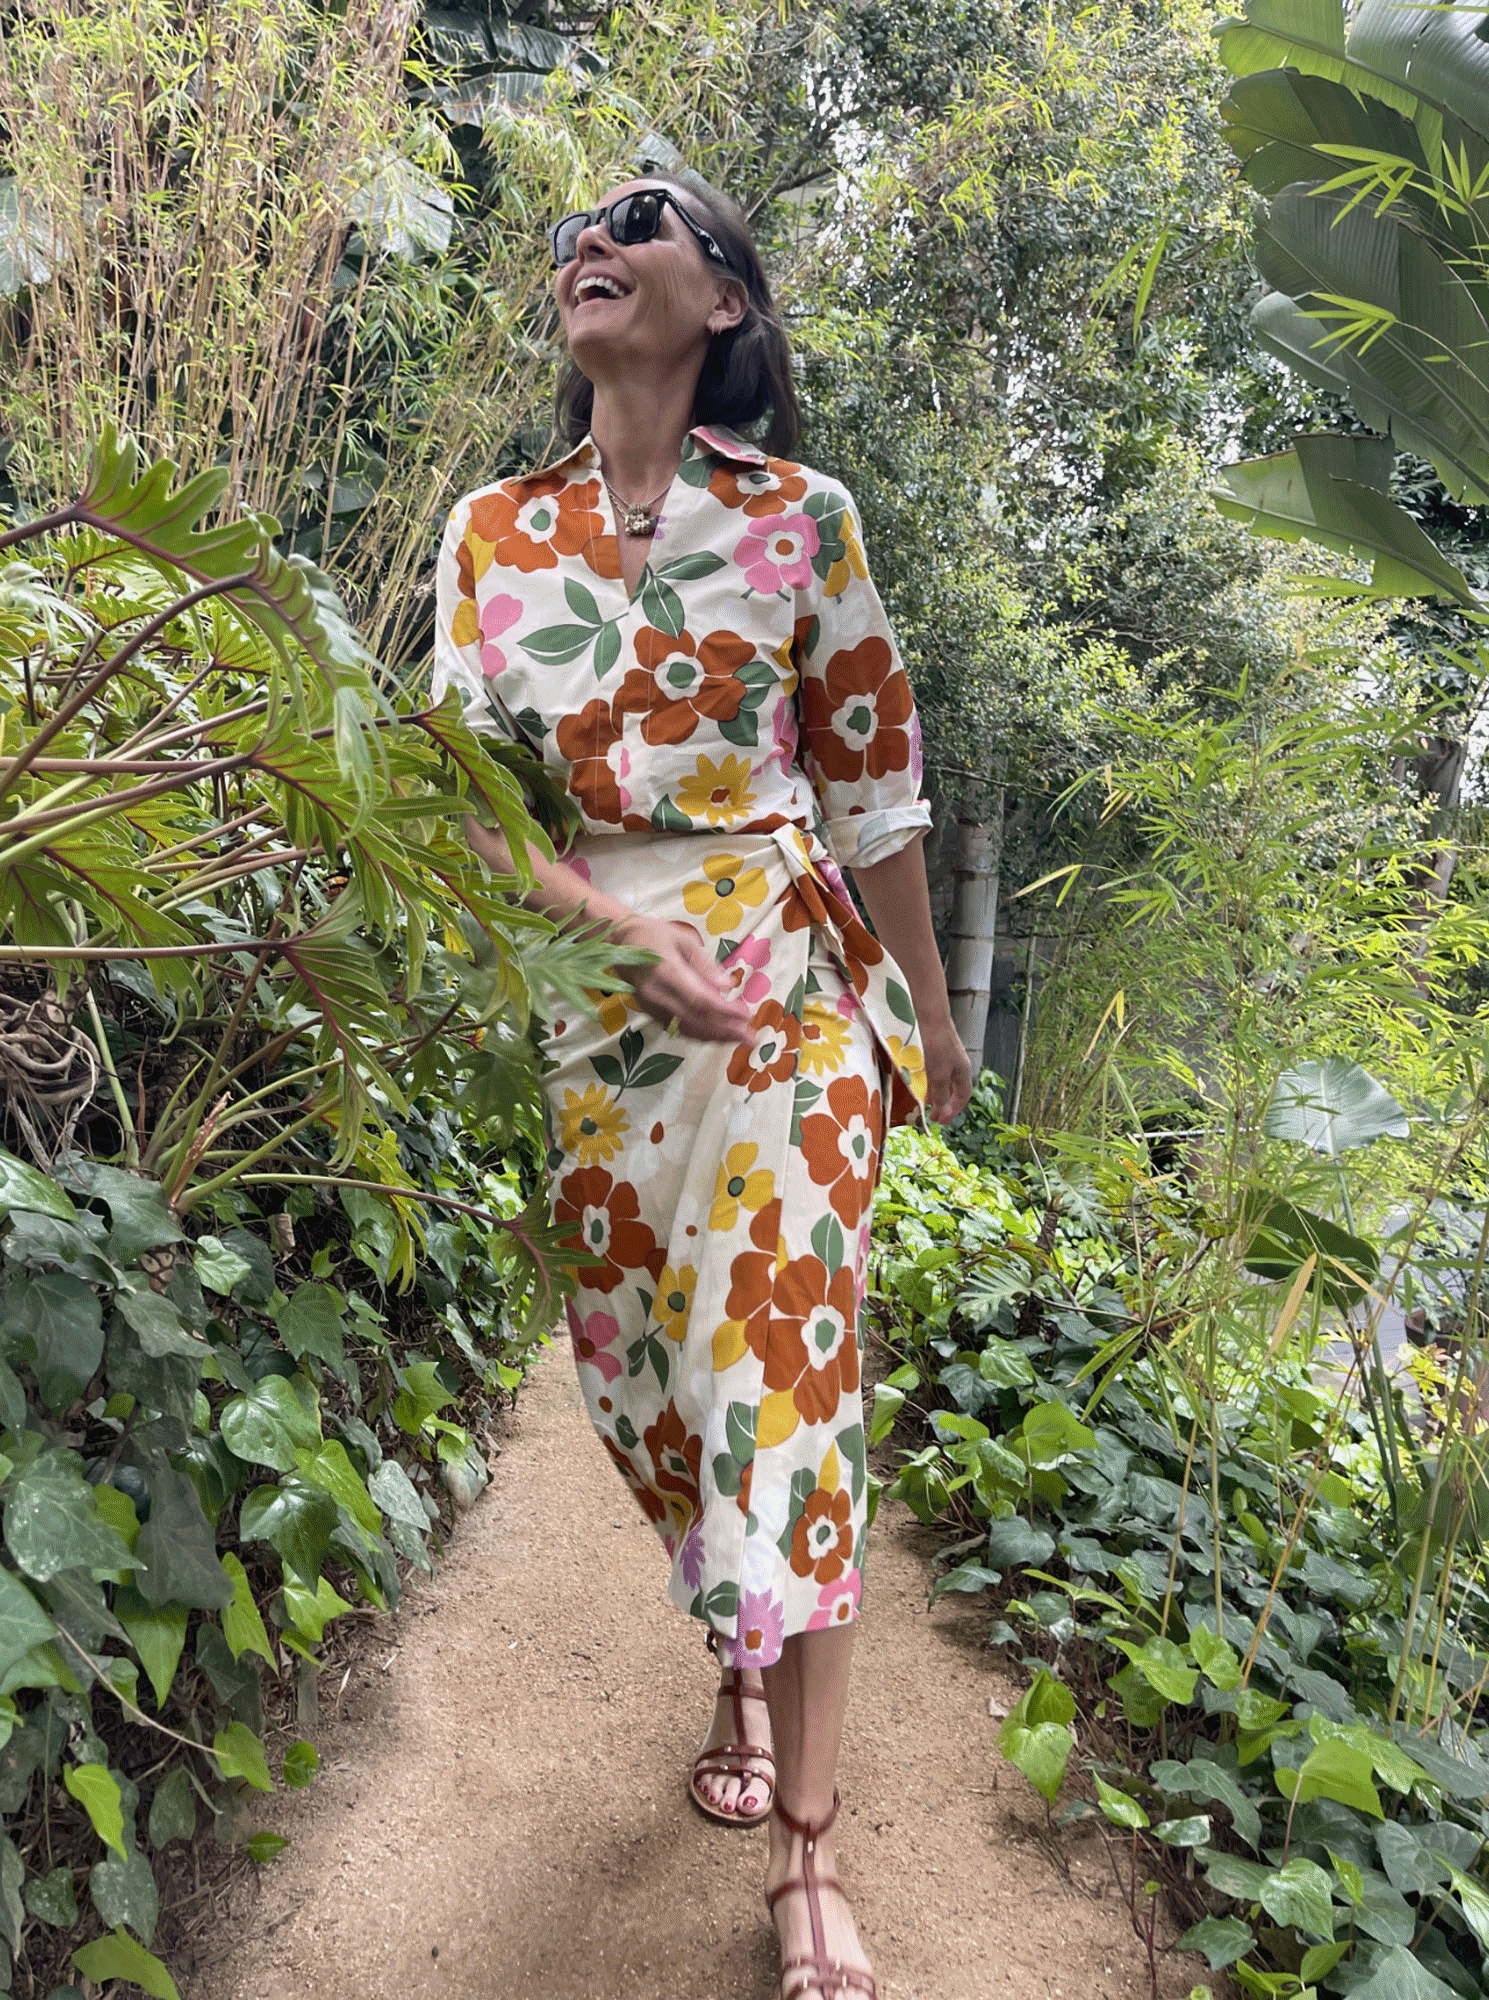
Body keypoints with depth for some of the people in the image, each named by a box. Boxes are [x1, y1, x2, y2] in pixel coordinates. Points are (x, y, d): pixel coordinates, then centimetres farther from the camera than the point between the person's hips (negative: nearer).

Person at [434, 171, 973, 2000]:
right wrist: (627, 931, -15)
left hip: (791, 983, -3)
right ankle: (739, 1661, 39)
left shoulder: (800, 517, -1)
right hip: (592, 993, 3)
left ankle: (806, 1850, 11)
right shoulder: (490, 531, 6)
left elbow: (875, 787, 3)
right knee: (634, 1354, 11)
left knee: (786, 1363, -4)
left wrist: (926, 1011, 8)